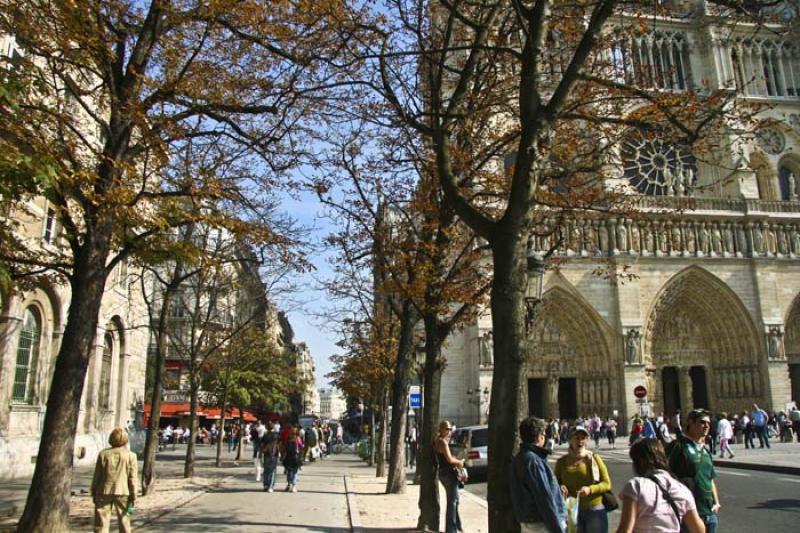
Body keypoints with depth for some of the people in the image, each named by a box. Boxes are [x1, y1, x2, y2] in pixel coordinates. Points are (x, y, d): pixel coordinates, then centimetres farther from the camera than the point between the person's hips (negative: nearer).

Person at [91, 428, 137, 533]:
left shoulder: (103, 454, -2)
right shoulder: (131, 455, -4)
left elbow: (97, 475, 1)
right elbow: (132, 478, -4)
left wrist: (94, 493, 12)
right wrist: (133, 496, 1)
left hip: (104, 491, 0)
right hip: (122, 492, 0)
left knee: (102, 522, 5)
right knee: (124, 521, 12)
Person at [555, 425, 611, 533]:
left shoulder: (594, 458, -3)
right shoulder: (562, 462, 1)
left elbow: (607, 484, -3)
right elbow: (556, 483, 10)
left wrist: (590, 489, -21)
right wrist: (560, 488, -14)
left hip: (595, 510, -1)